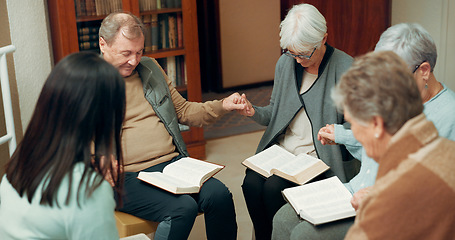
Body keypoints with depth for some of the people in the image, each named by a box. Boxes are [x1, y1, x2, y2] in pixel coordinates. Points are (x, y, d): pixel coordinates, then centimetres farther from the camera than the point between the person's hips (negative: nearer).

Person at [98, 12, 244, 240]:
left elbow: (183, 111, 23)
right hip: (128, 177, -5)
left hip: (173, 163, 5)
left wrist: (222, 106, 7)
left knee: (219, 195, -20)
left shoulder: (150, 68, 17)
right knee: (183, 207, -29)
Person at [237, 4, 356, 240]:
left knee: (273, 187, -26)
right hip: (282, 149, 5)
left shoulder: (346, 68, -10)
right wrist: (254, 112, -4)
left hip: (320, 156, -5)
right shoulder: (285, 63, 7)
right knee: (251, 183, -22)